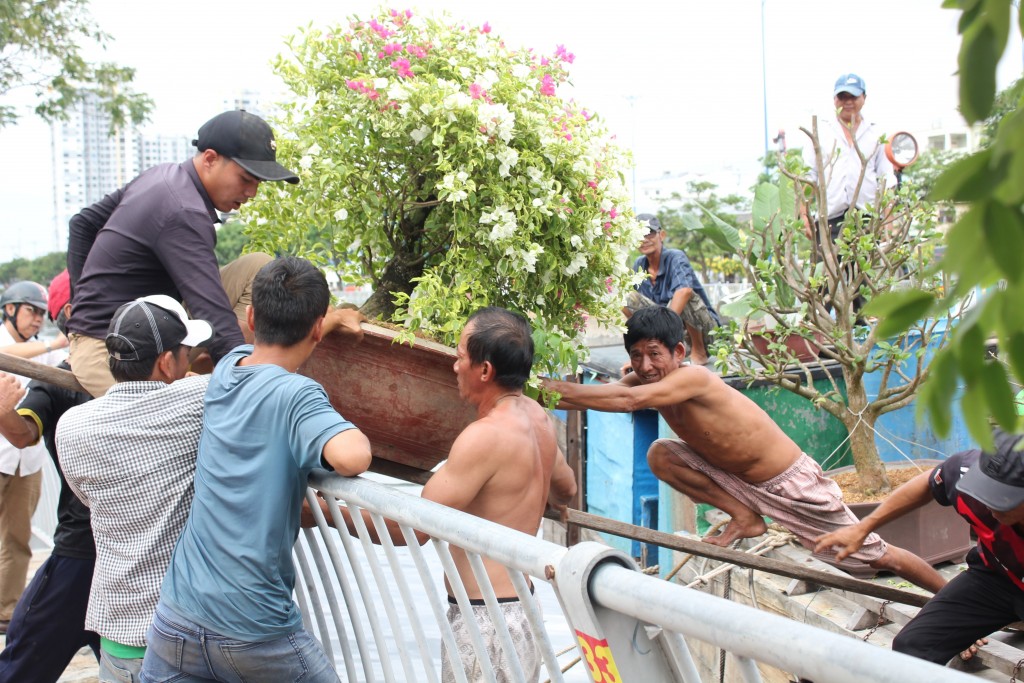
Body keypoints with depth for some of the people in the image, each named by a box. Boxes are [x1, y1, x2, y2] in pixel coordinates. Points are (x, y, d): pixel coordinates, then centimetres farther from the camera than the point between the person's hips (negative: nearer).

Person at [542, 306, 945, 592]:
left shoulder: (693, 378, -30)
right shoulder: (646, 380, -6)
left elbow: (632, 399, -45)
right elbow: (609, 392, -20)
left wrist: (563, 390, -45)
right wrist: (554, 396, -36)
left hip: (791, 484, -7)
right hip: (740, 481, 7)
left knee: (874, 557, 3)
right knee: (661, 455, -11)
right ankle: (744, 518, 3)